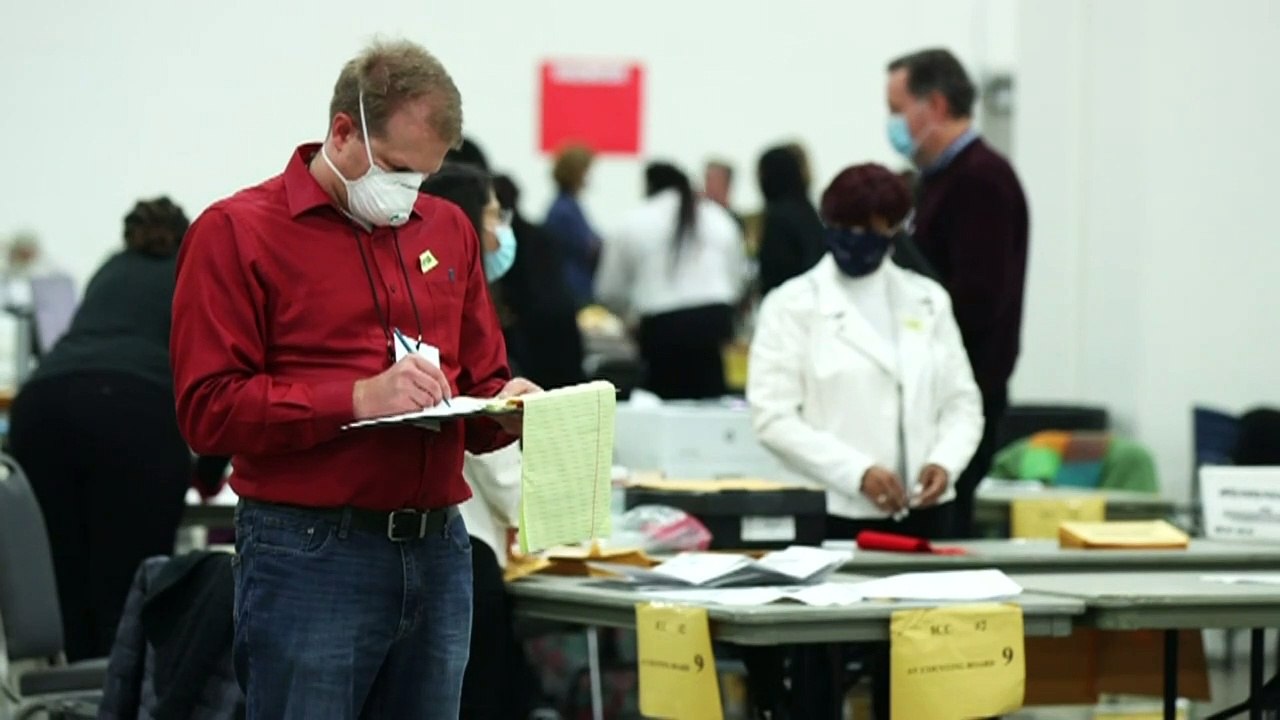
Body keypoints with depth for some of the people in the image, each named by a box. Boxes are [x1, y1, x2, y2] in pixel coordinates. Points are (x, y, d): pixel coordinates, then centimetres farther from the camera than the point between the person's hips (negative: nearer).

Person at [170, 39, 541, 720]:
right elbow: (207, 409, -12)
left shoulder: (448, 230, 16)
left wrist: (504, 409, -1)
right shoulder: (237, 231, -3)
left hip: (438, 554, 6)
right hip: (309, 558, -6)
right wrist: (359, 398, -20)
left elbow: (483, 379, 23)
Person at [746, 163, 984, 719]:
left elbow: (962, 403, 12)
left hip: (921, 512, 4)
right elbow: (773, 416, -9)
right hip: (833, 513, -4)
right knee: (822, 668, 0)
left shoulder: (928, 299, 12)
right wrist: (857, 471, -19)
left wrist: (946, 460, -9)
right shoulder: (794, 305, 0)